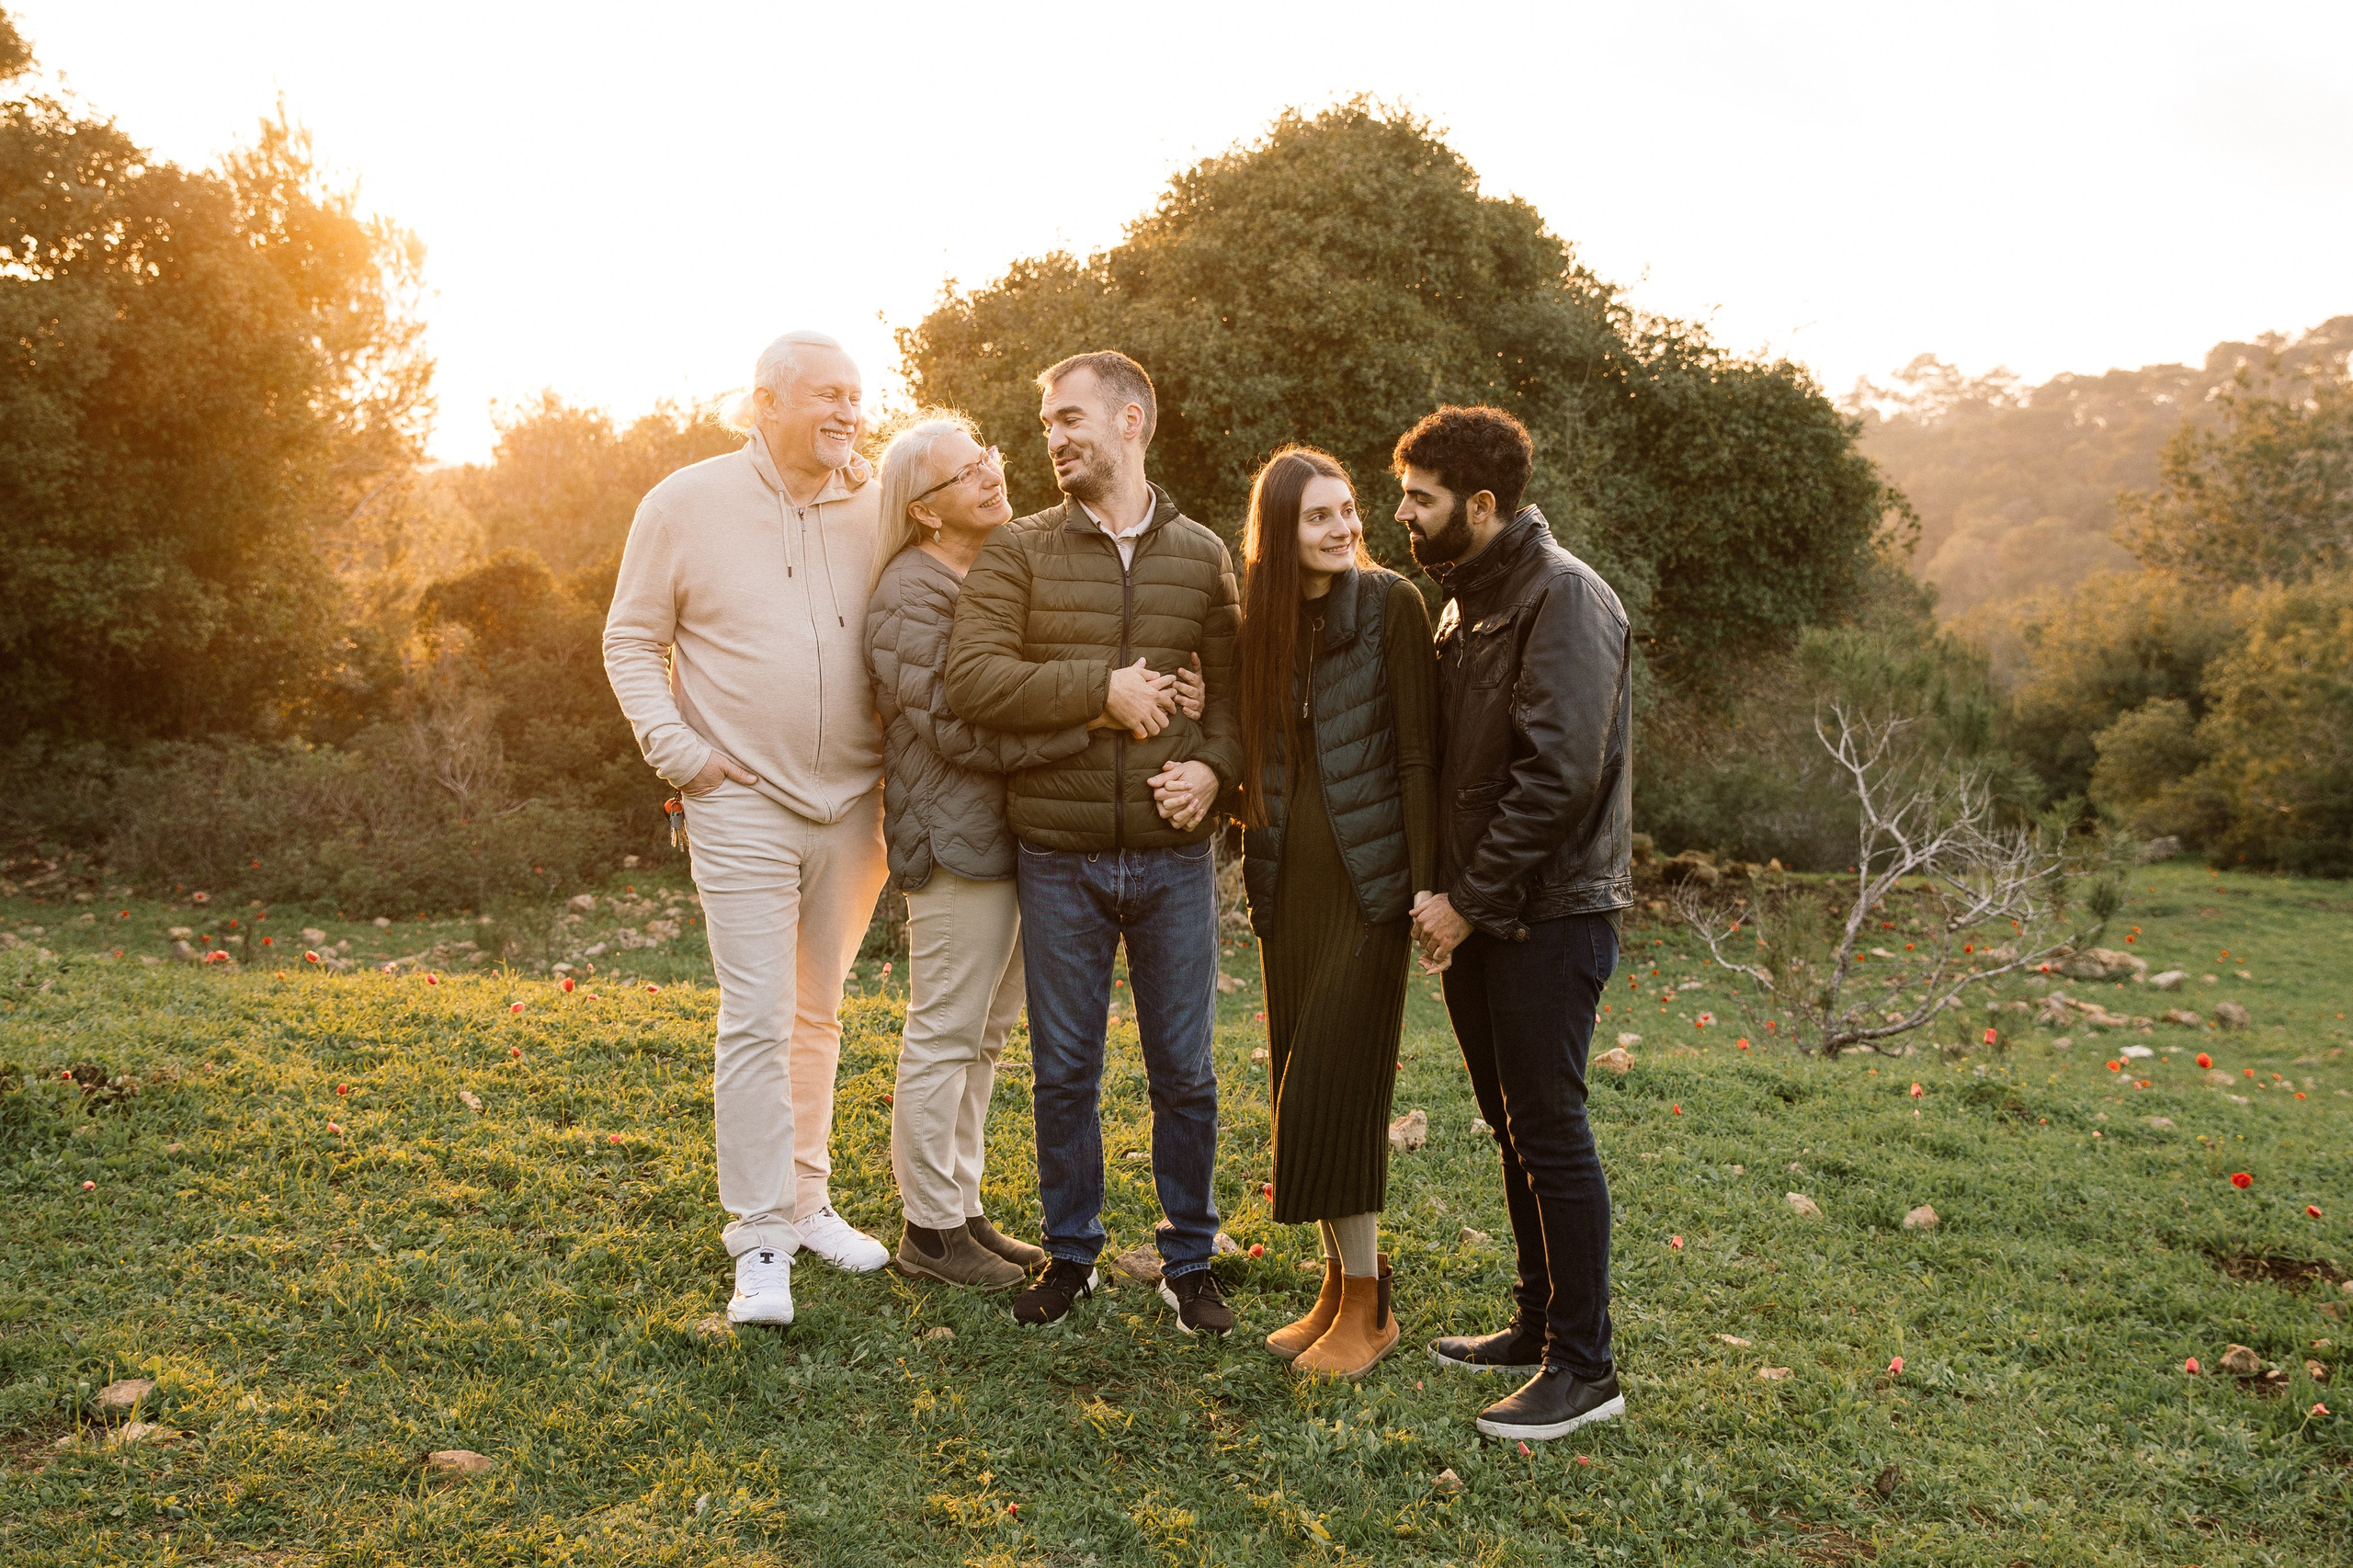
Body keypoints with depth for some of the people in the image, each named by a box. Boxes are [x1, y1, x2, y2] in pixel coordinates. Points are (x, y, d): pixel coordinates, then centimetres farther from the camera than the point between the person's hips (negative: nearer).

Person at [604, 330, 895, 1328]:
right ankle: (760, 1243, 3)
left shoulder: (877, 511, 5)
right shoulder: (687, 505, -2)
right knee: (756, 1020, -7)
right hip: (745, 806, -3)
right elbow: (631, 642, 3)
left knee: (819, 1015, 15)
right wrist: (678, 750, -8)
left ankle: (805, 1202, 29)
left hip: (854, 808, 4)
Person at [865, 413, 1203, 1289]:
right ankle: (930, 1230, 14)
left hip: (1013, 838, 9)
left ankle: (962, 1209, 28)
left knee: (984, 1035, 16)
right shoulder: (912, 593, -14)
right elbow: (957, 727, -21)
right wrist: (1094, 716, -26)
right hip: (955, 843, -9)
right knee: (944, 1035, 1)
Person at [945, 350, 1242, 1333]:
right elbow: (970, 679, -11)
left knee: (1184, 1071, 8)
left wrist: (1215, 766, -12)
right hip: (1058, 857, 0)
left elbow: (1237, 687, 7)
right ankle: (1071, 1254, 28)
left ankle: (1189, 1260, 25)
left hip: (1173, 856, 1)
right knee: (1063, 1069, 10)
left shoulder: (1202, 556, 6)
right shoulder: (1018, 553, 1)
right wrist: (1103, 689, -15)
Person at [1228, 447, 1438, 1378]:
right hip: (1288, 881, 6)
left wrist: (1428, 879, -13)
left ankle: (1367, 1305, 7)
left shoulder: (1390, 603, -6)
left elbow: (1418, 751, -9)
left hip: (1369, 877, -6)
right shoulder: (1261, 621, 9)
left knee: (1335, 1085, -7)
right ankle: (1337, 1289, 22)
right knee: (1297, 1087, 9)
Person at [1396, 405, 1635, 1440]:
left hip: (1549, 915, -9)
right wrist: (1445, 892, 6)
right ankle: (1539, 1326, 29)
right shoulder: (1466, 601, 15)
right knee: (1511, 1125, 15)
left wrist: (1471, 900, -17)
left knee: (1549, 1132, -3)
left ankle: (1585, 1368, 8)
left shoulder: (1564, 598, -15)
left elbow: (1558, 773, -22)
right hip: (1477, 912, 9)